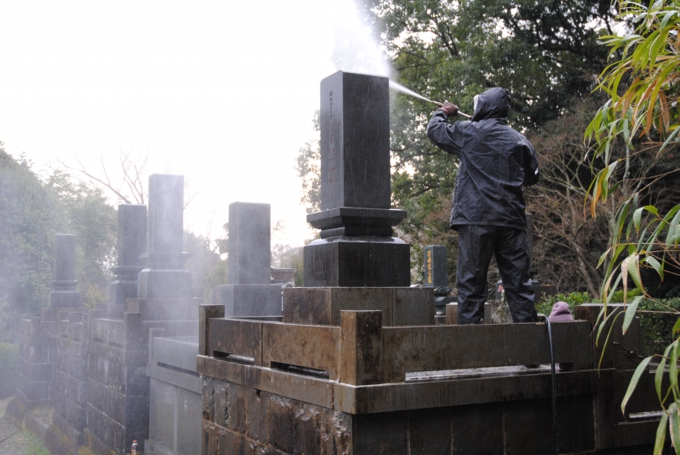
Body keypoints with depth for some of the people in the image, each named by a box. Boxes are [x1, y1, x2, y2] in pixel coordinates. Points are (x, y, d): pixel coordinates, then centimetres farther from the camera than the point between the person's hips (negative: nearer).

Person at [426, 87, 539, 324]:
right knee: (518, 281, 7)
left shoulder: (469, 132, 0)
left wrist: (442, 112, 32)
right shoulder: (520, 140, 10)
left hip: (476, 219, -3)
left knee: (471, 282, -1)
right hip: (511, 220, 4)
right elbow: (532, 177, 19)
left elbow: (434, 130, 13)